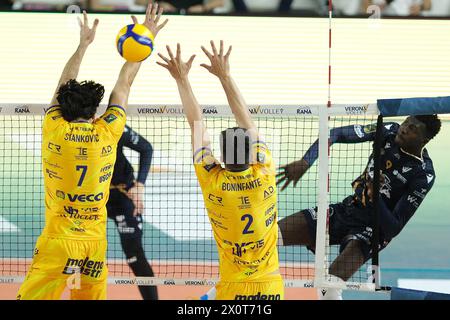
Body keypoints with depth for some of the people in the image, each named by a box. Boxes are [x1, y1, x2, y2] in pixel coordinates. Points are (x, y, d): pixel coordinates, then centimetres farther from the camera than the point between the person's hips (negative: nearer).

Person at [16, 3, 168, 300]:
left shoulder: (54, 129, -6)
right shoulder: (107, 132, -3)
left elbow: (65, 83, 12)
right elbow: (124, 84, 10)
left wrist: (83, 44, 25)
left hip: (58, 240, -2)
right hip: (95, 241, 2)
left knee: (32, 296, -4)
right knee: (92, 296, 11)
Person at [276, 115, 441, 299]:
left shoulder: (424, 176, -19)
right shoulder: (391, 131, -6)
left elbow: (394, 229, -19)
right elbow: (336, 134, -6)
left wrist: (375, 197, -36)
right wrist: (305, 162, -21)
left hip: (373, 228, -6)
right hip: (347, 208, 6)